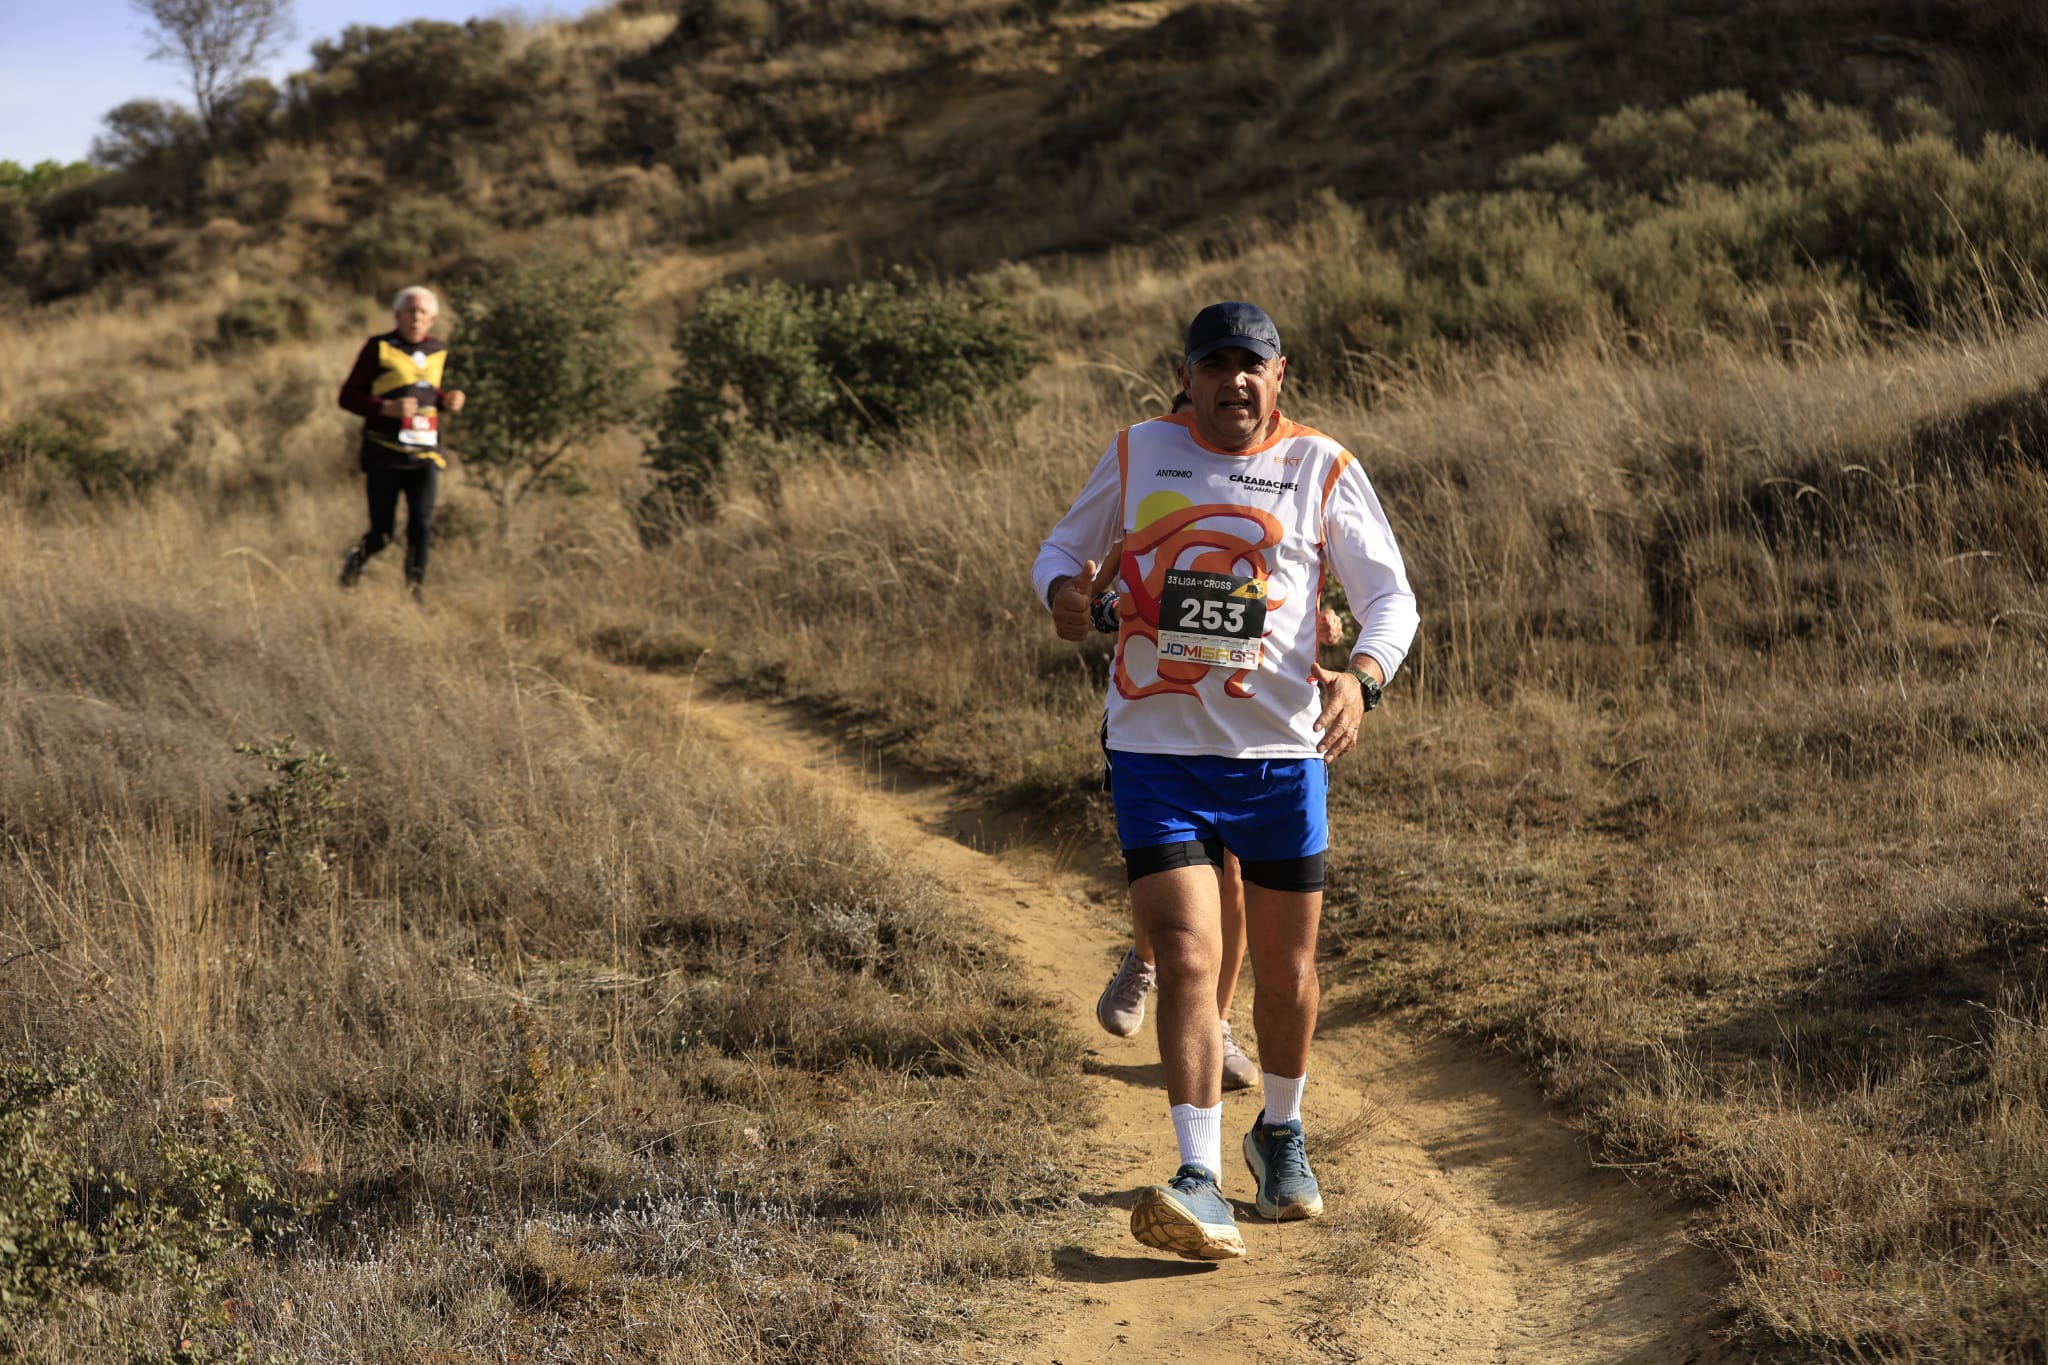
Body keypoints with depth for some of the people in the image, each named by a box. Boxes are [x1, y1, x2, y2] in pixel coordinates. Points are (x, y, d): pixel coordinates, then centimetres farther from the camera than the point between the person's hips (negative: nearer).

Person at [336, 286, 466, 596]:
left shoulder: (438, 352, 10)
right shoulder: (379, 348, -4)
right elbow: (348, 396, -3)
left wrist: (447, 400, 4)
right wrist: (387, 408, -18)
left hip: (424, 454, 3)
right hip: (384, 454, -3)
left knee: (422, 527, -9)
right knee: (382, 532, 1)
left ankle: (415, 594, 0)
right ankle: (354, 559, 33)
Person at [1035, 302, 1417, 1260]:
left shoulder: (1321, 470, 1)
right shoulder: (1139, 454, 5)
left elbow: (1391, 594, 0)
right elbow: (1064, 543, 16)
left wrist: (1360, 676, -22)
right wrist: (1062, 588, -10)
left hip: (1283, 754, 1)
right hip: (1157, 753, 0)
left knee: (1286, 970, 10)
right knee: (1186, 958, -14)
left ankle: (1280, 1133, 36)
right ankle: (1200, 1181, -16)